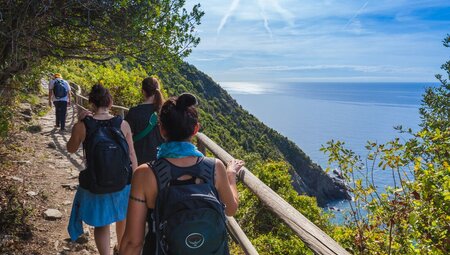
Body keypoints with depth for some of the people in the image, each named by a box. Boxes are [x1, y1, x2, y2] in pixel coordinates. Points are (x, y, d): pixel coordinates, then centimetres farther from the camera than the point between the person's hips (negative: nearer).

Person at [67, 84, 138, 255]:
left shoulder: (82, 126, -13)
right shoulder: (123, 124, -11)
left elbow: (71, 149, 5)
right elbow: (131, 155, -5)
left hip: (95, 186, -2)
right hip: (123, 183, 2)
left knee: (101, 224, 19)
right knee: (122, 216, 28)